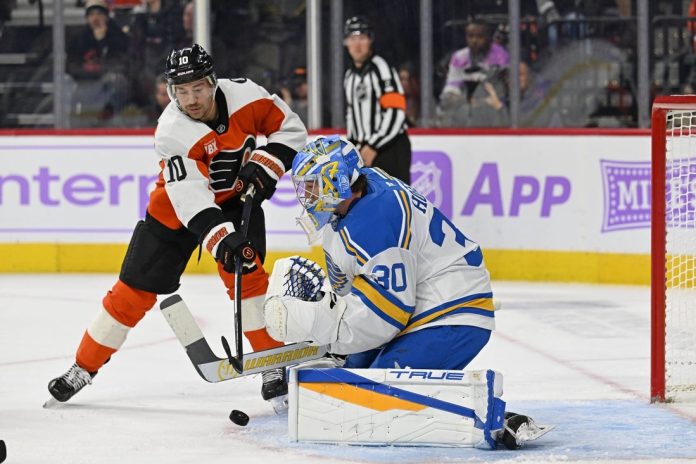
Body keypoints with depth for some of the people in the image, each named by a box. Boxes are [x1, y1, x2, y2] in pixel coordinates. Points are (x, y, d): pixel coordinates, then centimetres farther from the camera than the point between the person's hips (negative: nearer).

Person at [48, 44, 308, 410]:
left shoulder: (243, 95, -20)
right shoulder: (172, 132, -30)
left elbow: (290, 129, -5)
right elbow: (191, 199, -37)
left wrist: (264, 166, -20)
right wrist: (223, 240, -49)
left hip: (237, 197, 2)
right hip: (178, 206, -2)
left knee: (245, 271, -20)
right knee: (135, 289, 0)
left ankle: (274, 364, -11)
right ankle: (84, 367, 12)